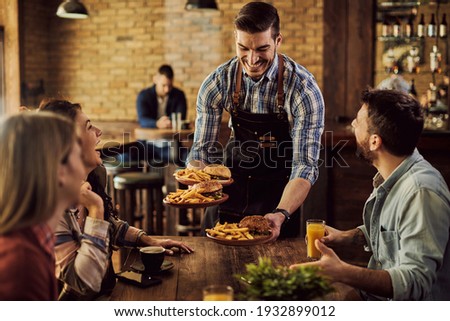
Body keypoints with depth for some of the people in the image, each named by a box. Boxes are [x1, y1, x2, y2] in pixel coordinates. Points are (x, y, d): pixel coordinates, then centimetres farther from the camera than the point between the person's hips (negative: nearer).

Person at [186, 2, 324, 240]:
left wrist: (281, 214, -41)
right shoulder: (217, 83, -14)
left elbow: (304, 165, -25)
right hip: (232, 188, 3)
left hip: (278, 196, -2)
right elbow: (202, 149, -8)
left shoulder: (304, 89, -22)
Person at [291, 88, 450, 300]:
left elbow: (416, 282, -30)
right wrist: (345, 237, 4)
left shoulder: (421, 192, -27)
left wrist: (342, 272, -40)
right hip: (377, 295, 8)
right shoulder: (391, 177, 3)